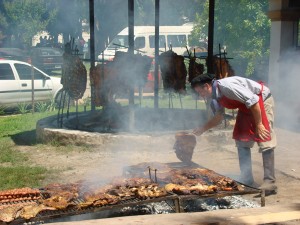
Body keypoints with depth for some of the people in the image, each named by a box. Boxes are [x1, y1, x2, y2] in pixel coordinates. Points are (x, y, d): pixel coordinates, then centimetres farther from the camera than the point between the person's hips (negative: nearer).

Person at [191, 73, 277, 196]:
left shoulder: (227, 86, -30)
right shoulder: (214, 97, -1)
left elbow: (253, 101, -29)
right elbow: (218, 117, 14)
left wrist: (258, 125, -25)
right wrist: (202, 128, 4)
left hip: (262, 99, -10)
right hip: (247, 107, 10)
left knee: (265, 141, -13)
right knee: (241, 141, 6)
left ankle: (269, 182, -12)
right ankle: (247, 181, 9)